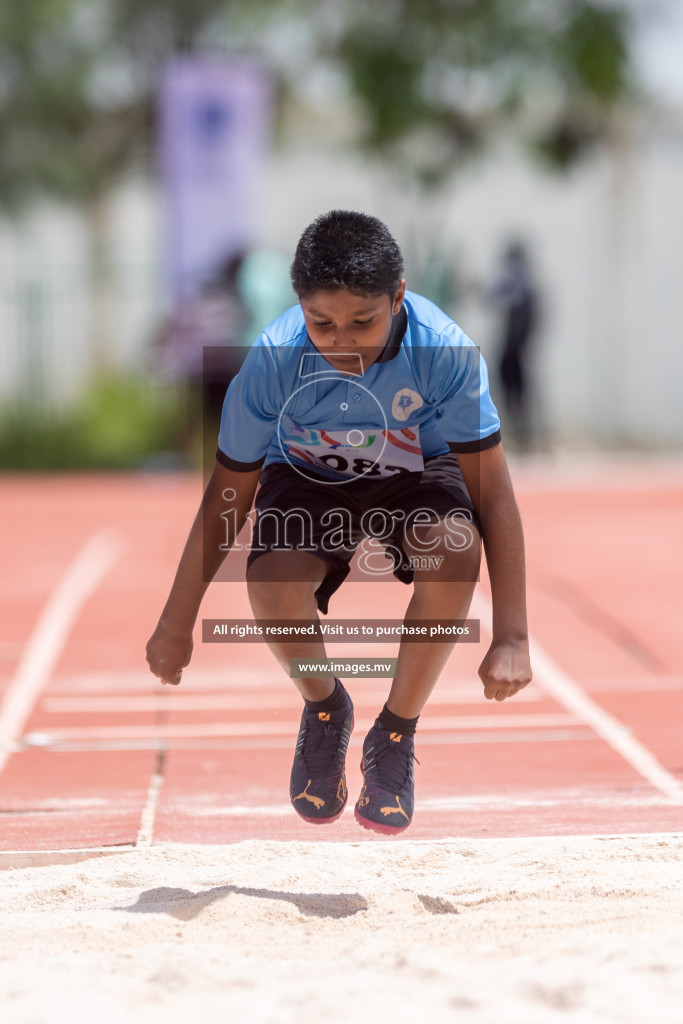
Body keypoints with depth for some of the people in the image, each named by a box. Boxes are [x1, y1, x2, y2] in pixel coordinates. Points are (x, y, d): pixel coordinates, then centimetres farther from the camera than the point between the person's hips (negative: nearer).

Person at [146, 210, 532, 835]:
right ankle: (324, 709, 5)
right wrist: (176, 627, -8)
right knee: (272, 581, -32)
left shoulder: (445, 352, -31)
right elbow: (228, 496, -14)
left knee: (454, 548, -35)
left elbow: (493, 494, -24)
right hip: (308, 479, 0)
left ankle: (396, 734, -10)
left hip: (414, 475, 0)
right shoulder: (271, 363, -29)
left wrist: (511, 638, -29)